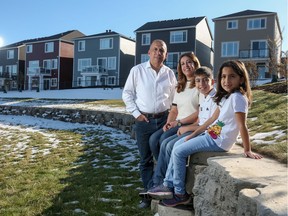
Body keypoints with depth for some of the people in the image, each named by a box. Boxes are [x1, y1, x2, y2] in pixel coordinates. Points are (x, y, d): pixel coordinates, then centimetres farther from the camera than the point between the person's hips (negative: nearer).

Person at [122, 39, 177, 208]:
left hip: (164, 120, 2)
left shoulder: (170, 74, 5)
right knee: (146, 159, 7)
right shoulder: (137, 70, -2)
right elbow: (127, 94, 1)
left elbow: (175, 98, 11)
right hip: (144, 121, -1)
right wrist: (136, 113, -6)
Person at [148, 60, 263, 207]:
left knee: (178, 152, -9)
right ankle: (168, 185, 18)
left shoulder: (238, 97, -18)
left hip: (219, 141, -10)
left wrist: (247, 151, -21)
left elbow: (242, 125, -21)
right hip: (212, 134, 10)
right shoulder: (226, 97, 11)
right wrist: (193, 135, 11)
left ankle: (180, 194, 6)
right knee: (178, 144, 14)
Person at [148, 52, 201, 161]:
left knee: (165, 138, -27)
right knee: (153, 139, -16)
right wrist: (168, 123, 0)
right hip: (177, 124, 7)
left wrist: (180, 122, -12)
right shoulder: (180, 87, 23)